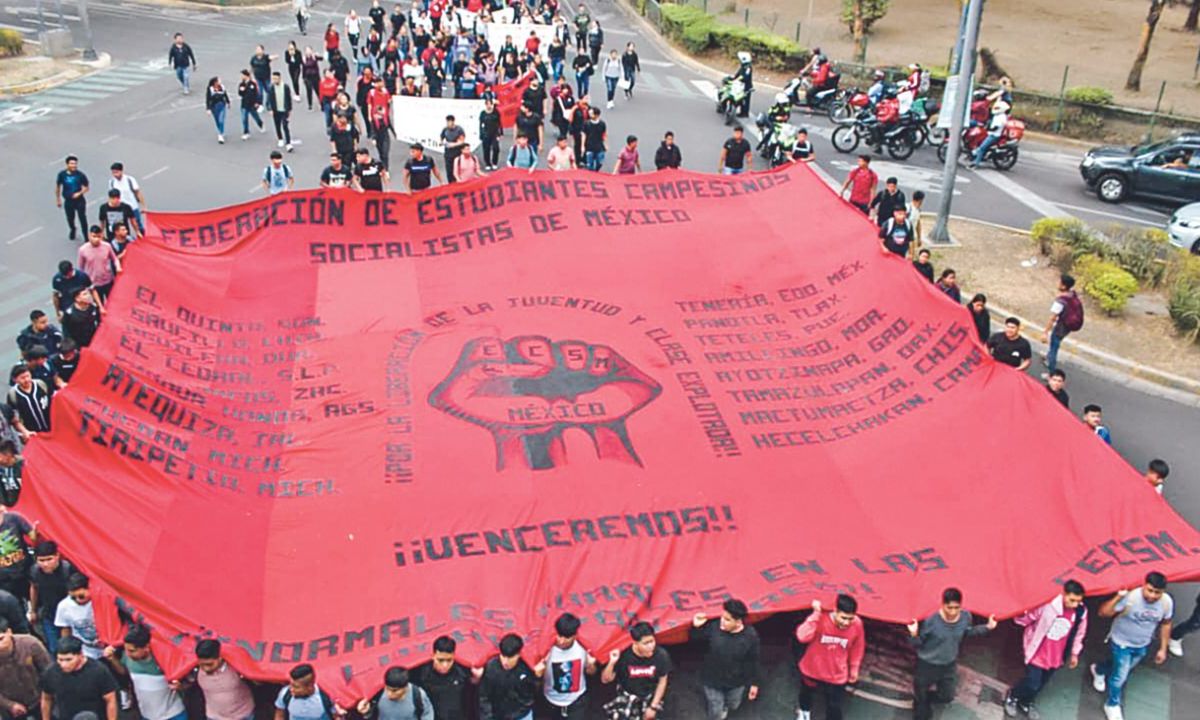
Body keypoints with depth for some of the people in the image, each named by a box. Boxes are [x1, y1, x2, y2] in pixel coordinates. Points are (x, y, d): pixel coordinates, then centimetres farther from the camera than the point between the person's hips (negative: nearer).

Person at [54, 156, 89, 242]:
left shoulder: (80, 175, -13)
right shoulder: (62, 174, -6)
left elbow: (86, 187, -4)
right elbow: (58, 187, 8)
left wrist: (79, 193, -22)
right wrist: (58, 199, 13)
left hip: (79, 201, -2)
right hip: (68, 201, 2)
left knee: (82, 218, -8)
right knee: (70, 218, 16)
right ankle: (73, 230, 49)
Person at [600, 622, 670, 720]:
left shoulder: (661, 655, -23)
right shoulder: (623, 654, -25)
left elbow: (662, 682, -6)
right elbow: (605, 680, -15)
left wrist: (653, 707, -8)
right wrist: (612, 663, -33)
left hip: (650, 695, 1)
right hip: (628, 694, -1)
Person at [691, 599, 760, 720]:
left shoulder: (750, 635, -22)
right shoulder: (713, 628, -23)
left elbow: (753, 662, -8)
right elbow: (695, 641, -7)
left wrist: (754, 683, 0)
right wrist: (696, 627, -26)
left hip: (736, 683, 1)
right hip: (713, 680, -1)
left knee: (733, 706, 26)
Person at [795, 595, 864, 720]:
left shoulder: (857, 624, -24)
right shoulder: (821, 618, -33)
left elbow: (857, 648, -4)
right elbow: (802, 637, -47)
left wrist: (854, 669, 6)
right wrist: (816, 614, -48)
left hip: (837, 675, 0)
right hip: (812, 669, 1)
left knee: (834, 707, 6)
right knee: (806, 693, 30)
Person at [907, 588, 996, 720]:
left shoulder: (966, 616, -19)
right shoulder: (930, 620, -33)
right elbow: (917, 644, -22)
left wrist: (987, 627, -2)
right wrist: (913, 634, -44)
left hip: (949, 665, 5)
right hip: (927, 665, -5)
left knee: (947, 696, 25)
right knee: (920, 696, 16)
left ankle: (925, 699, 54)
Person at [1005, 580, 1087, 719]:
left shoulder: (1081, 612, -14)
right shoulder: (1046, 604, -30)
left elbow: (1079, 633, 6)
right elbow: (1023, 619, -12)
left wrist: (1074, 653, 13)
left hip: (1055, 656, 5)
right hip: (1037, 652, -5)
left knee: (1041, 683, 20)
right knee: (1032, 684, -4)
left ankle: (1025, 703, 48)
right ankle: (1012, 696, 29)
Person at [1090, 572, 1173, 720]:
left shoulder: (1167, 602, -21)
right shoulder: (1130, 597, -35)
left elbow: (1165, 624, -2)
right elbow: (1103, 613, -36)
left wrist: (1163, 648, 4)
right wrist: (1118, 597, -50)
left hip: (1142, 646, 5)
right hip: (1121, 643, -5)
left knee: (1121, 667, 27)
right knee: (1120, 676, 4)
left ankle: (1099, 670, 60)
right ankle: (1112, 705, 31)